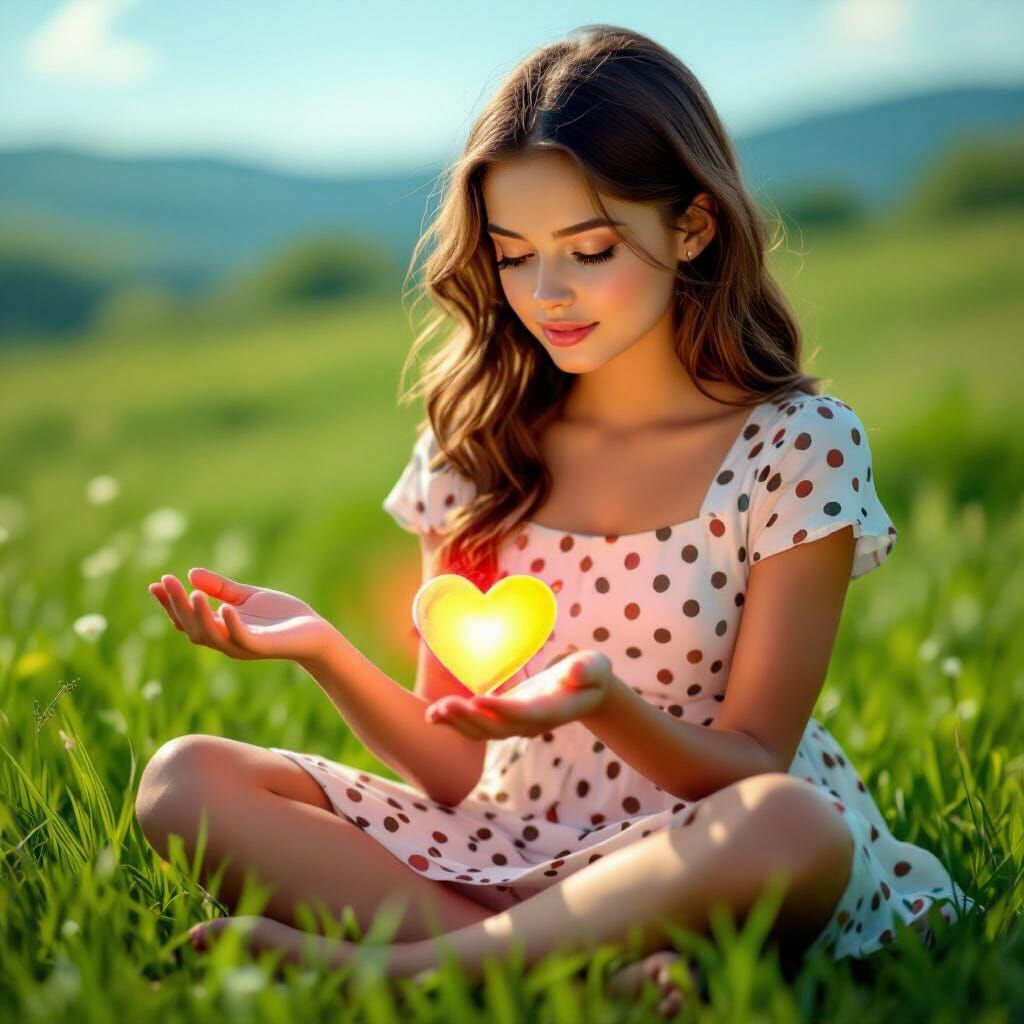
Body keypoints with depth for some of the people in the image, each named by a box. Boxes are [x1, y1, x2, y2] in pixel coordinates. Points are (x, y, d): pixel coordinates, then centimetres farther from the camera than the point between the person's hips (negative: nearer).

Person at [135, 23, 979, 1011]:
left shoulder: (799, 446, -6)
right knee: (186, 779, -14)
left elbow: (752, 772, -8)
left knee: (792, 827, -38)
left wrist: (604, 703, -28)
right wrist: (326, 650, -15)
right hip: (507, 847, 4)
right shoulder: (476, 448, 4)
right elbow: (458, 770, 4)